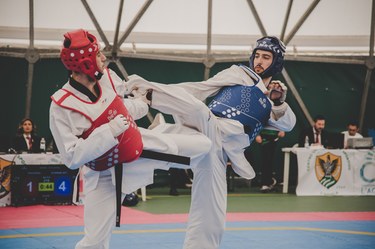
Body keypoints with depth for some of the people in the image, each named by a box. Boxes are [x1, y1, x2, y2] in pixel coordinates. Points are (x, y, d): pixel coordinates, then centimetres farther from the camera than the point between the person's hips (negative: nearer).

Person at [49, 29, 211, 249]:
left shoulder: (107, 77, -12)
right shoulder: (62, 107, -30)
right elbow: (72, 157, -31)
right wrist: (109, 132, -34)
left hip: (140, 146, 6)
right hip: (106, 174, -5)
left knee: (202, 145, 11)